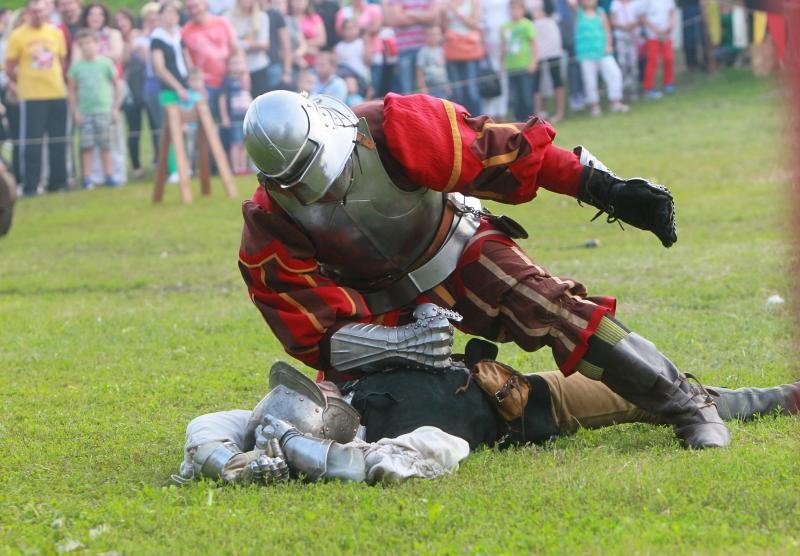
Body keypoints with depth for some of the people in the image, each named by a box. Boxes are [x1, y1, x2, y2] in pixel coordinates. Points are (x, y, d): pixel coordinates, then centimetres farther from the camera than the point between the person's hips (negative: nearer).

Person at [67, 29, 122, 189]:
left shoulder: (105, 63, 0)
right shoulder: (76, 66, 2)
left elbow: (117, 85, 5)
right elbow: (72, 90, 6)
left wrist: (115, 108, 2)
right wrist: (75, 112, -1)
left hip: (103, 110, -1)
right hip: (84, 112, 1)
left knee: (105, 146, 3)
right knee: (86, 146, -1)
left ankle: (109, 176, 11)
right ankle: (87, 178, 2)